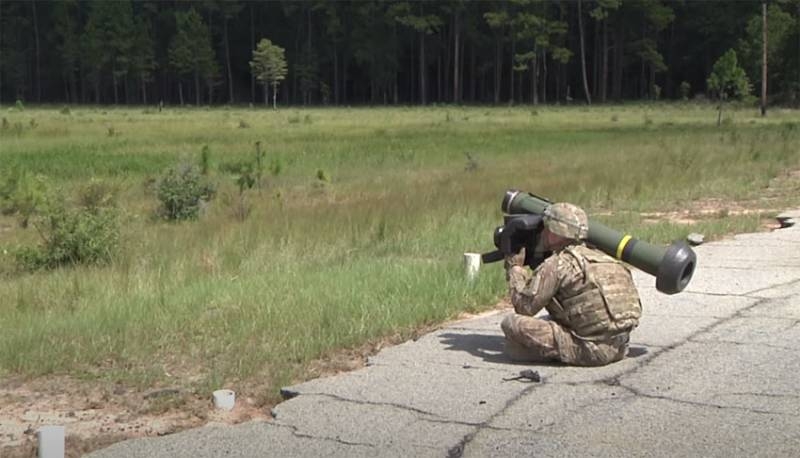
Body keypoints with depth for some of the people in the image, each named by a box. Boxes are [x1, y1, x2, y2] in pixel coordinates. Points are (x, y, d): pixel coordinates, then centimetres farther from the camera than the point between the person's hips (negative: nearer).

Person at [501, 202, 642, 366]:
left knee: (512, 323, -11)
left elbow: (524, 306, -6)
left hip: (591, 350, -9)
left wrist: (515, 268, 9)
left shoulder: (557, 264, -8)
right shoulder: (598, 256, 17)